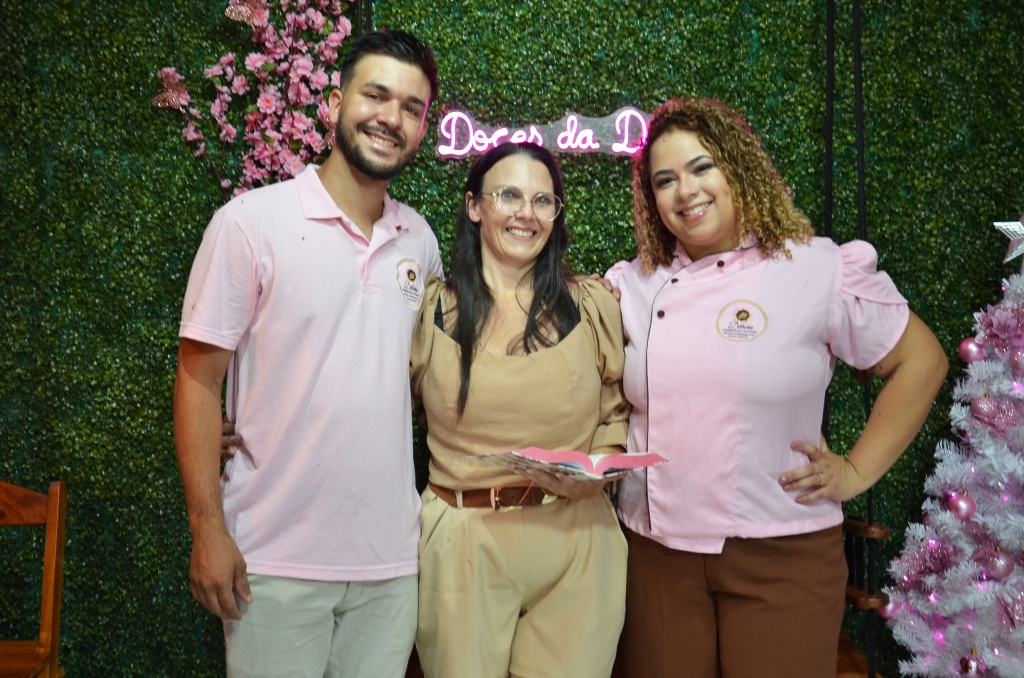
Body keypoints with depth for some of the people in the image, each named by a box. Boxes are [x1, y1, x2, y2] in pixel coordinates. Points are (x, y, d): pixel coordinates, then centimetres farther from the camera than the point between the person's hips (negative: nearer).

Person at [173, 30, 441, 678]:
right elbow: (199, 380, -7)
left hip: (392, 555, 4)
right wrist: (208, 529, -11)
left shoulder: (419, 238, 6)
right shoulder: (251, 222, -8)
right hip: (277, 563, -4)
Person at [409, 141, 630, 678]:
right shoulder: (428, 310, 1)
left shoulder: (593, 305, 4)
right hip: (463, 547, -1)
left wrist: (594, 468, -5)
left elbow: (618, 412, 13)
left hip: (577, 542, 1)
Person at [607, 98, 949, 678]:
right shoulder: (634, 286, 6)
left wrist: (856, 472, -3)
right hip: (659, 549, 3)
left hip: (781, 556, -3)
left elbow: (921, 360, 1)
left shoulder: (816, 269, -5)